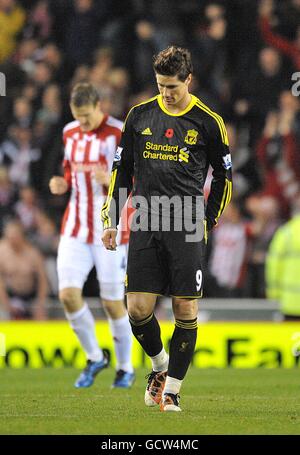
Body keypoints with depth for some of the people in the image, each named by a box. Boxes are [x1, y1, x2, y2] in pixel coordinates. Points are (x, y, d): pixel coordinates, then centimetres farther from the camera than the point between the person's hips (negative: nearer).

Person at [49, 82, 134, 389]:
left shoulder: (119, 134, -10)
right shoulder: (70, 133, 9)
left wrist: (109, 179, -28)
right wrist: (61, 184, 0)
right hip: (75, 228, 5)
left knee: (112, 302, 0)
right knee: (68, 294, -8)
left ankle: (126, 369, 18)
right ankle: (95, 357, 13)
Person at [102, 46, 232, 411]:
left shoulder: (208, 122, 1)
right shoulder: (140, 115, 8)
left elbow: (224, 175, 11)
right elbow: (121, 169, 15)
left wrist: (207, 222, 9)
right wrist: (111, 220, 11)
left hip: (186, 228, -2)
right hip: (145, 225, 2)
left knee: (185, 310, -3)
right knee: (138, 309, -4)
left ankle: (172, 389, 7)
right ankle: (160, 365, 24)